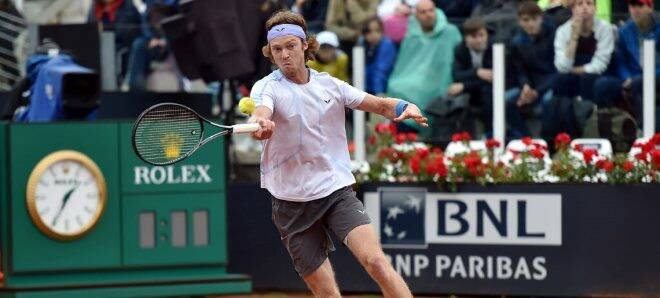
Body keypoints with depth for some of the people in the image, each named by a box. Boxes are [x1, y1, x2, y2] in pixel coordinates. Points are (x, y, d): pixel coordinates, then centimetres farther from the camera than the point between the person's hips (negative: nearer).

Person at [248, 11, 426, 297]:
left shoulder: (330, 85, 6)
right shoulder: (267, 87, -5)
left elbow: (381, 105, 13)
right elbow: (260, 112, -28)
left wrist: (406, 108, -9)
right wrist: (259, 124, -53)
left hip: (337, 190, 1)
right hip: (292, 205, -1)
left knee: (376, 261, -21)